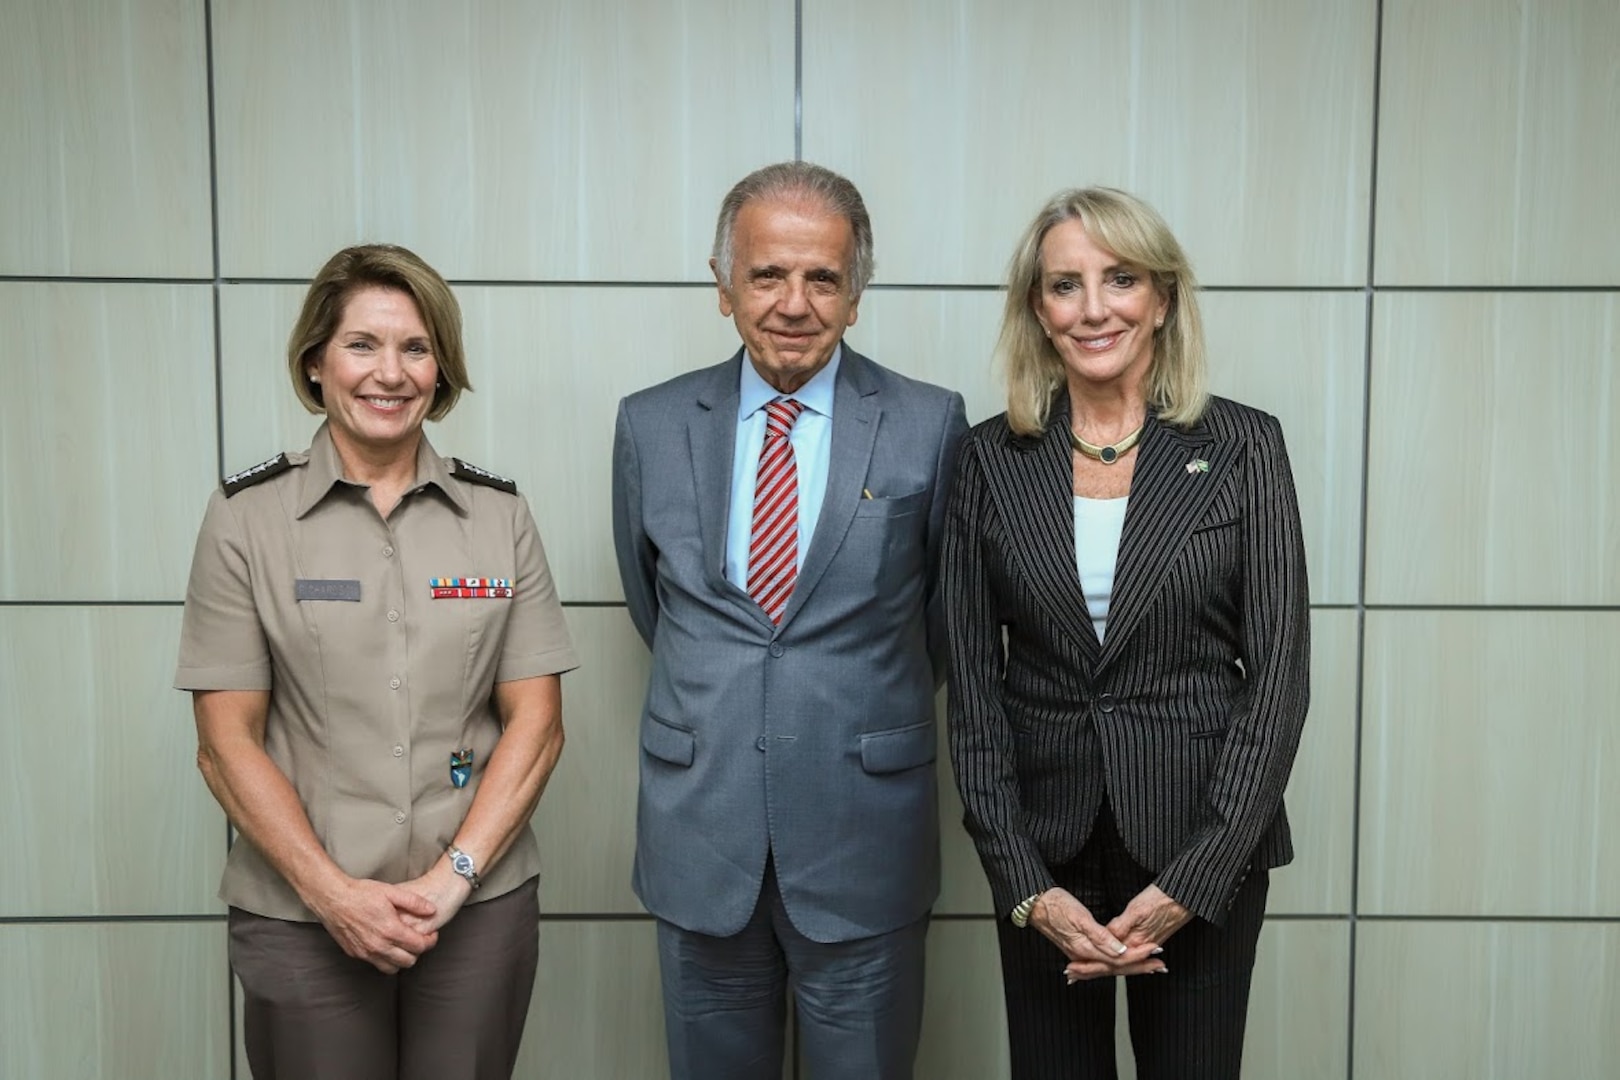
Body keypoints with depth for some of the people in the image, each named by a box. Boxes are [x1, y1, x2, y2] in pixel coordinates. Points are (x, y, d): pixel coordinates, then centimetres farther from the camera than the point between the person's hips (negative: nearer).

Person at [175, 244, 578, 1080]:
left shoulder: (498, 513, 1)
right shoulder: (247, 516, -2)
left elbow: (537, 721, 0)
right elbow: (226, 743, -3)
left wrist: (453, 876, -10)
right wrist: (333, 892, -11)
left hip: (481, 907, 1)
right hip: (301, 918, -1)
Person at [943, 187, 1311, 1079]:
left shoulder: (1243, 446, -4)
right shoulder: (990, 460, -1)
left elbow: (1279, 671, -6)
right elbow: (973, 683, -1)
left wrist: (1193, 879, -12)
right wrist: (1027, 886, -8)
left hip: (1205, 846, -1)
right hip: (1043, 847, 1)